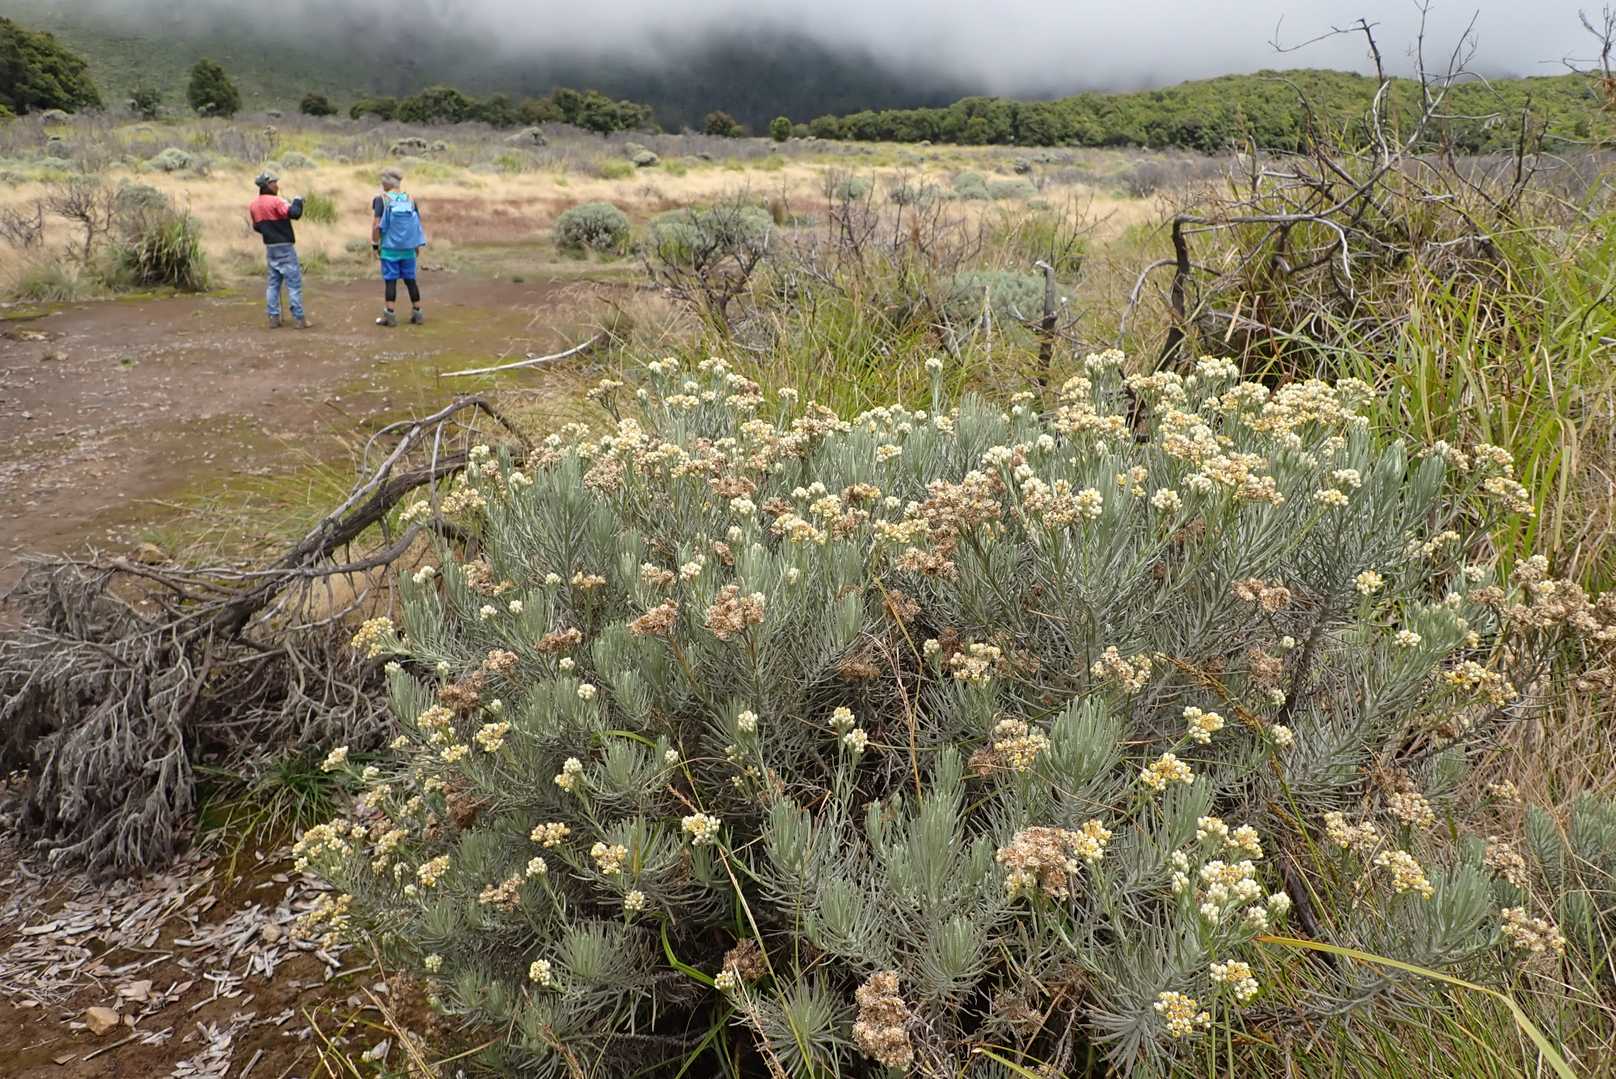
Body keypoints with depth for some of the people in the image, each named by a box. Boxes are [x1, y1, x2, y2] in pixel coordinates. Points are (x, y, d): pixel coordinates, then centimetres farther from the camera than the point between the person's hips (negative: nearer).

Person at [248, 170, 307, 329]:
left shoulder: (253, 205, 7)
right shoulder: (276, 201, -17)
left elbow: (257, 227, 14)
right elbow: (294, 213, -26)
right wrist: (297, 202, -8)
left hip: (269, 247, 7)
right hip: (285, 247, -7)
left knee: (274, 282, 12)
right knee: (294, 283, -2)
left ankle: (274, 318, 11)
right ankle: (299, 319, -4)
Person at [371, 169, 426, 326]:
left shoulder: (381, 200, -7)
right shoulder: (410, 200, 4)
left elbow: (376, 225, -12)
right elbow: (418, 225, 6)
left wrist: (375, 244, -2)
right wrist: (418, 245, 15)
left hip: (389, 248, -3)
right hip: (408, 249, 3)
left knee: (390, 281, 1)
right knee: (410, 280, 11)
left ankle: (390, 315, 2)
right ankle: (417, 313, 15)